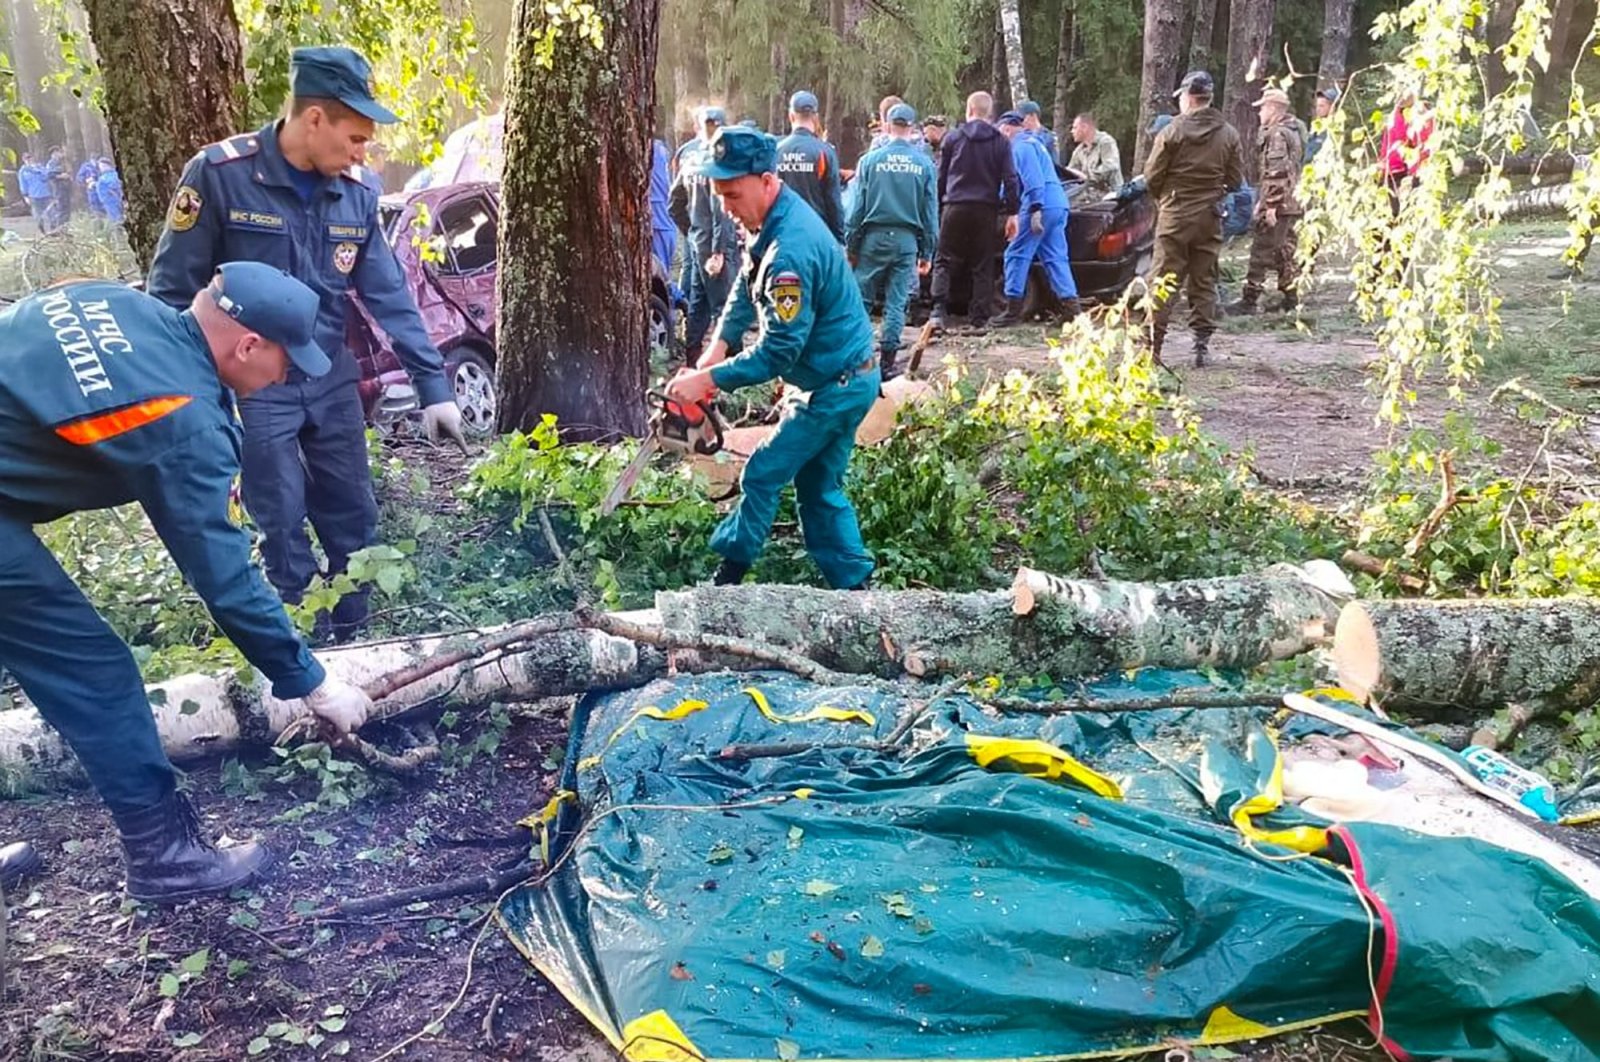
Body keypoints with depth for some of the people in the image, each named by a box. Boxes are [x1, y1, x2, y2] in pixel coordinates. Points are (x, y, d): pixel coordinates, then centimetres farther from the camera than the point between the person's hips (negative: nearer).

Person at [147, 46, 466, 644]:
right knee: (283, 527, 2)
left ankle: (355, 641, 28)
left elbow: (389, 295, 1)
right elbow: (172, 290, -9)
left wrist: (433, 386, -4)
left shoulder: (355, 194, -1)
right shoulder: (220, 174, -15)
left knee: (354, 518, 11)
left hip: (331, 380, 5)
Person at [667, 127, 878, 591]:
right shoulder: (777, 218, 2)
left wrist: (708, 379, -23)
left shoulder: (791, 248, -29)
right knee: (819, 488, 14)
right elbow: (747, 287, 15)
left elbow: (779, 349, -28)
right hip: (840, 379, 10)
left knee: (763, 475, -1)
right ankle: (853, 586, 20)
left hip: (835, 387, -10)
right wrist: (720, 344, 3)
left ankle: (726, 576, 14)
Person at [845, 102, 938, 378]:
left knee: (862, 298, 6)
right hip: (907, 239, 1)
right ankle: (887, 360, 7)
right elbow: (931, 211, 5)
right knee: (896, 302, 6)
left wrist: (850, 244, 5)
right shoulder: (925, 164, 3)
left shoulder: (870, 160, -1)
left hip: (874, 236, -1)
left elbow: (858, 206, 0)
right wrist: (927, 252, 10)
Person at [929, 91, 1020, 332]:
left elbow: (940, 176, 7)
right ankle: (980, 318, 5)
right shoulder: (1000, 142, 5)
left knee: (944, 262, 4)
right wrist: (1012, 211, 5)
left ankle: (938, 311, -11)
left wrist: (937, 207, 14)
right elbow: (1010, 179, 1)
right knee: (983, 266, 7)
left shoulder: (953, 137, 4)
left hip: (955, 206, -1)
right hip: (986, 209, 1)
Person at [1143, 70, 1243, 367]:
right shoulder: (1229, 134, 2)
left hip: (1175, 215, -3)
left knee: (1164, 281, 0)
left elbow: (1152, 176, -6)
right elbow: (1236, 179, 5)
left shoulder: (1172, 131, -10)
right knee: (1204, 282, 10)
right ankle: (1202, 344, 9)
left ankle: (1152, 344, -2)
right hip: (1210, 217, 4)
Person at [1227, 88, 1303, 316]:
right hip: (1292, 203, 10)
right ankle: (1291, 297, 18)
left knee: (1261, 251, -7)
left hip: (1278, 204, -10)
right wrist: (1264, 201, 25)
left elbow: (1276, 173, -21)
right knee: (1285, 250, 14)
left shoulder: (1276, 134, -14)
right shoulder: (1291, 131, 19)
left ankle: (1250, 299, -6)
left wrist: (1270, 205, -23)